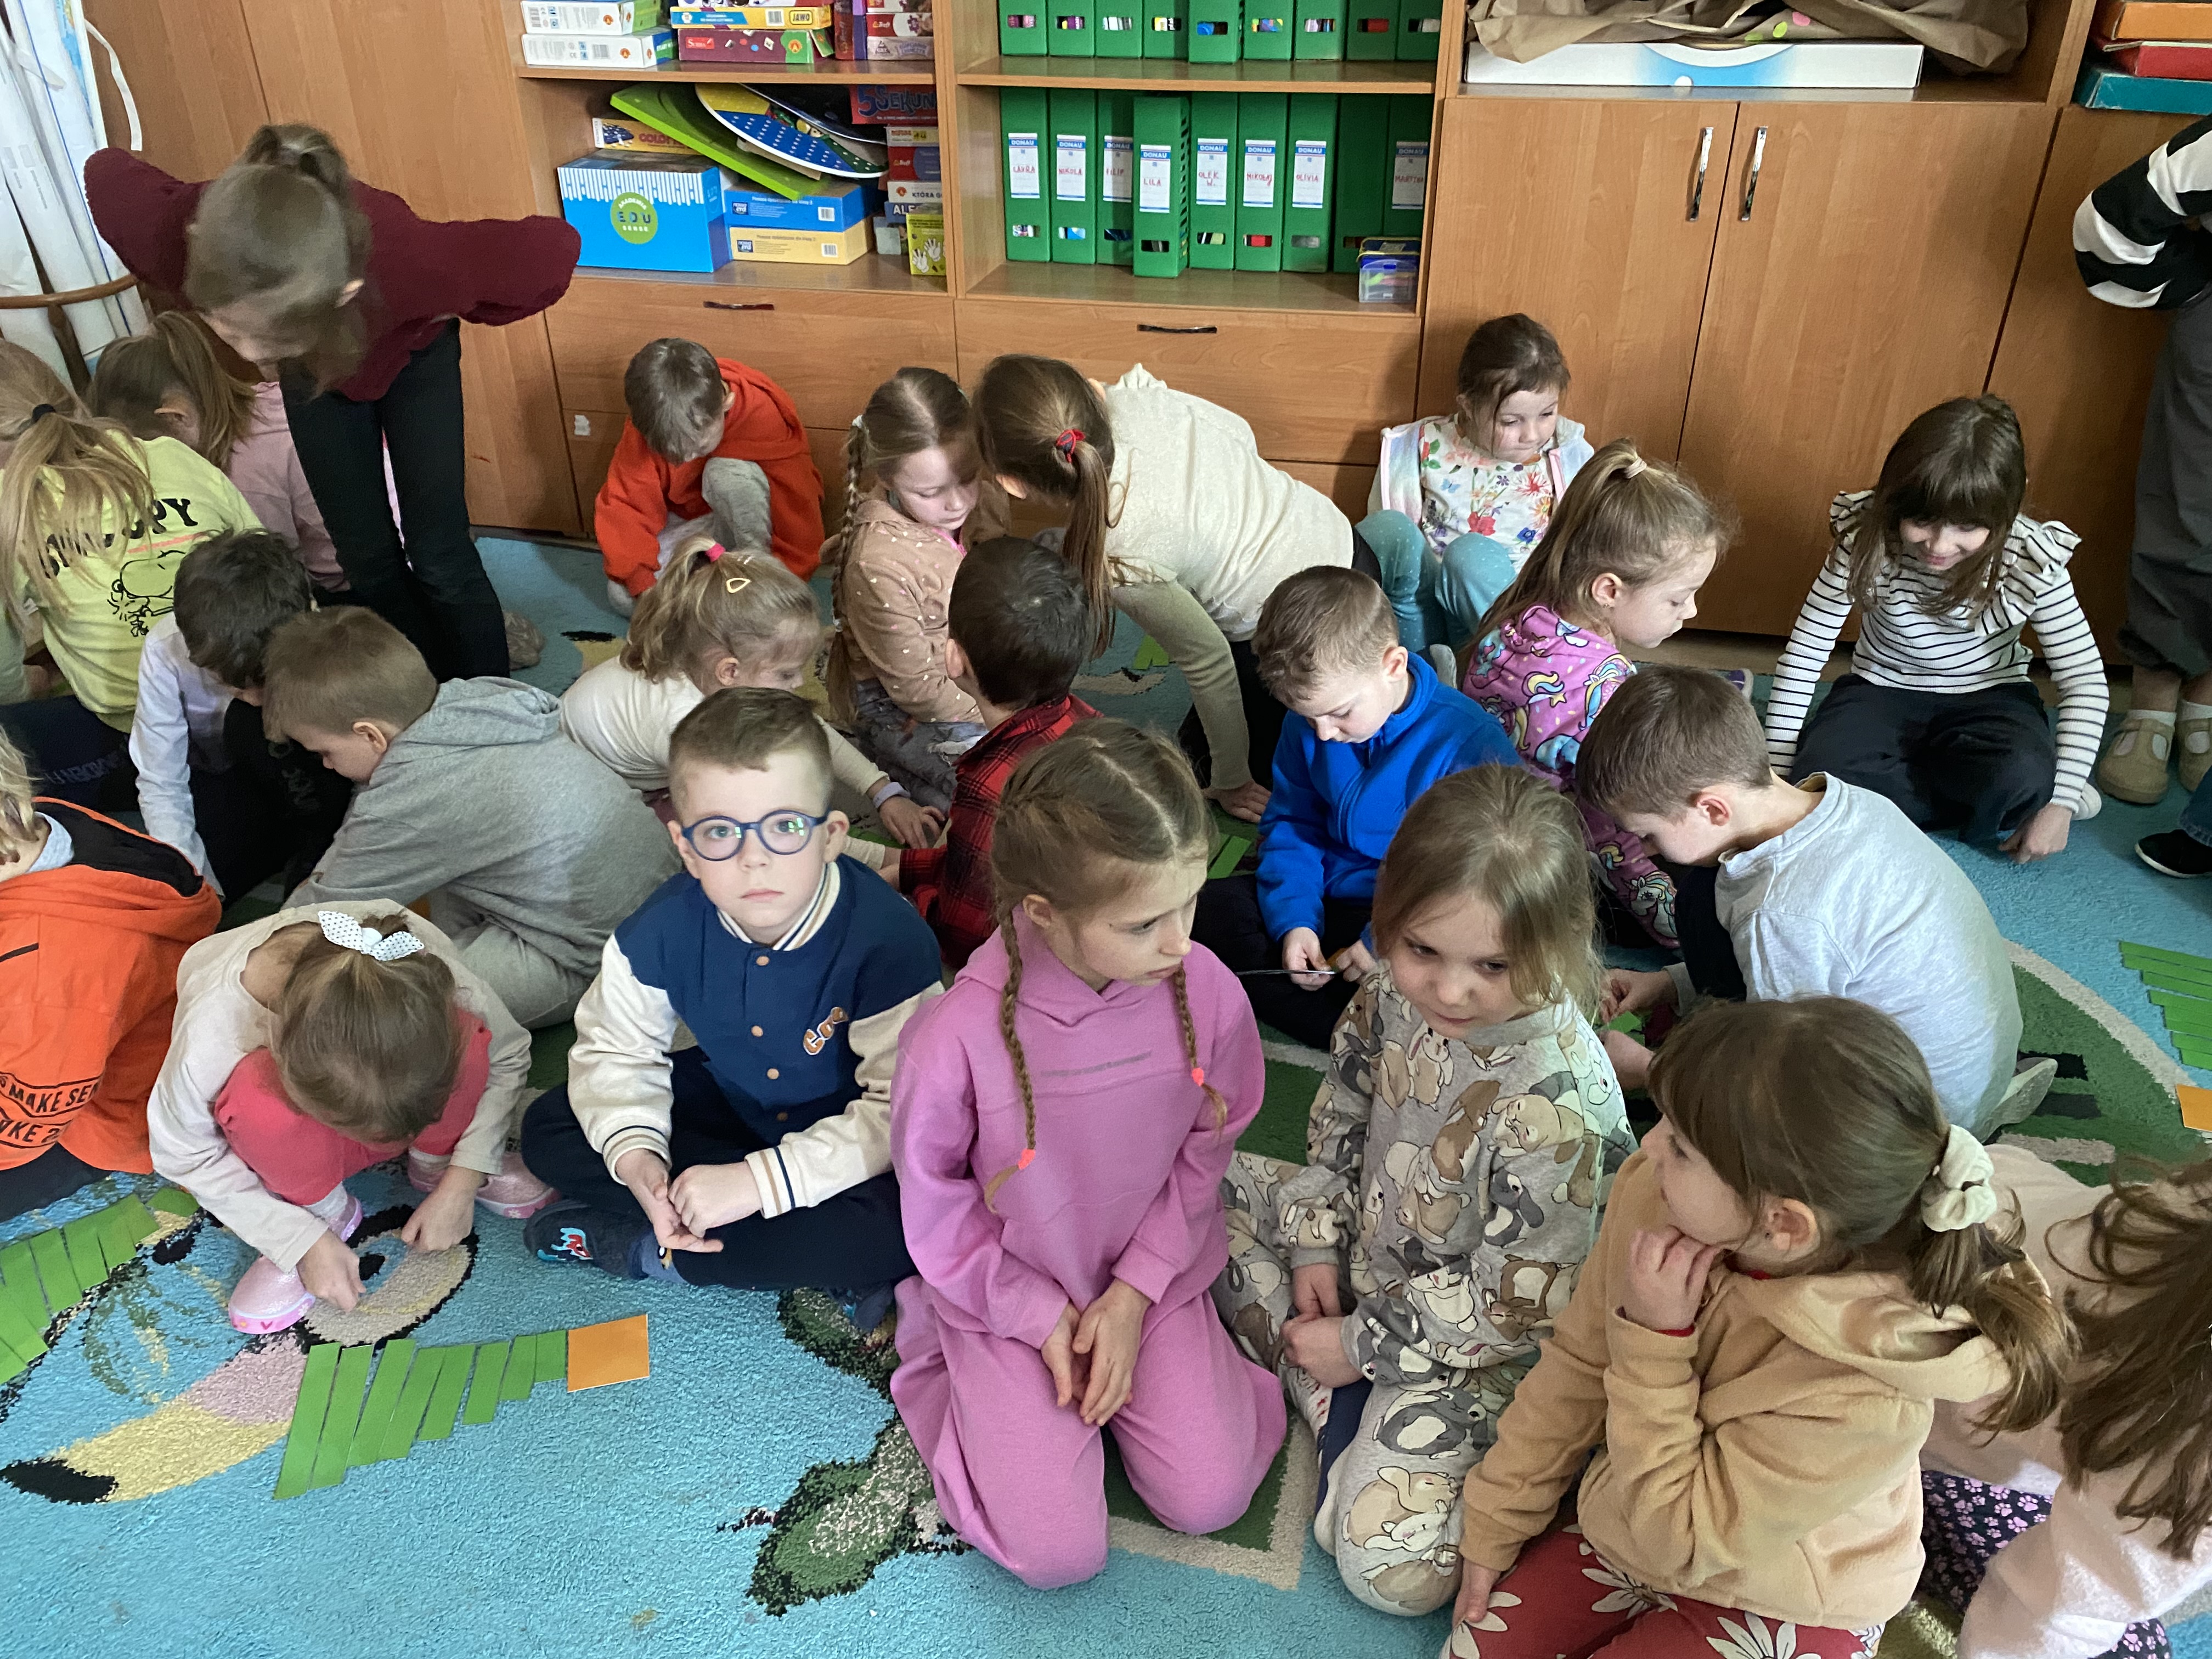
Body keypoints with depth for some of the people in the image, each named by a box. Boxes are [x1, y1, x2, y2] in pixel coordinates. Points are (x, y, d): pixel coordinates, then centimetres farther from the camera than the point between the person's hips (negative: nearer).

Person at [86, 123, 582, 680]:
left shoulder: (404, 259, -48)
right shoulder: (167, 230, -39)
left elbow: (554, 247, -34)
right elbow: (106, 171, -13)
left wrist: (442, 312, -19)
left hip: (410, 351, -2)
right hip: (313, 366, 3)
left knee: (440, 560, -5)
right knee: (367, 559, 6)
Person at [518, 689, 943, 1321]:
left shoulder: (888, 938, -32)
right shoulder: (663, 929, -18)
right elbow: (616, 1047, -5)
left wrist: (759, 1180, -37)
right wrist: (634, 1154, -26)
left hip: (846, 1139, -5)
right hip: (728, 1106, 5)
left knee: (889, 1231, -37)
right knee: (547, 1130, -7)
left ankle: (646, 1249, -15)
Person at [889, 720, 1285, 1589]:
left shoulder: (1207, 990, -22)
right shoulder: (956, 1036, -31)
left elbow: (1206, 1148, -5)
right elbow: (935, 1205, -13)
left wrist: (1136, 1295, -9)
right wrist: (1044, 1320, -9)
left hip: (1152, 1279, 3)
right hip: (1011, 1295, -2)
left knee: (1210, 1500, -1)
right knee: (1057, 1553, -4)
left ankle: (1135, 1352, 23)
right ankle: (950, 1357, 19)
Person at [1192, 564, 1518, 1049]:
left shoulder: (1470, 742, -19)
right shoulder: (1308, 725, -1)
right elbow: (1291, 824, 7)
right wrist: (1293, 920, -11)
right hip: (1326, 904, 7)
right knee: (1210, 907, -18)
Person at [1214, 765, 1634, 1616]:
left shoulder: (1558, 1105, -36)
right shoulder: (1397, 996, -17)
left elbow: (1516, 1303, -26)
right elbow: (1339, 1122, 3)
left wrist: (1362, 1343, -17)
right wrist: (1316, 1248, -4)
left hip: (1473, 1345, -7)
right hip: (1370, 1249, 7)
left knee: (1392, 1567, -20)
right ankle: (1336, 1408, -1)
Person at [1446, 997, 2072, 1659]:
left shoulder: (1865, 1396, -37)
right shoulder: (1658, 1195, -25)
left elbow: (1673, 1540, -24)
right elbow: (1576, 1364, -7)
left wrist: (1654, 1342, -32)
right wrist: (1494, 1525, 2)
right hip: (1623, 1526, 4)